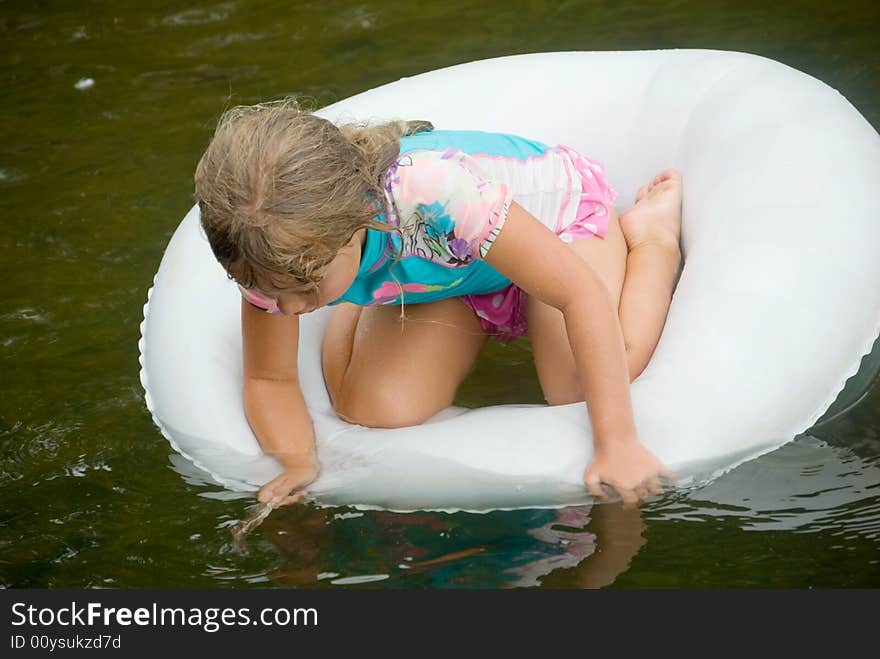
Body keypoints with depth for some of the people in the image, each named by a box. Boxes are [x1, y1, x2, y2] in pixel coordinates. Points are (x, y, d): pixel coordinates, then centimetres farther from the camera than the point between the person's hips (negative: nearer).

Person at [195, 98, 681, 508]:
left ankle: (652, 238, 3)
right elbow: (269, 379, -14)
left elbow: (581, 292, -40)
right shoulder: (282, 251, -30)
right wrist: (297, 461, -34)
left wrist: (618, 445, -42)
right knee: (376, 408, -20)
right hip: (445, 271, 3)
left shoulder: (433, 189, -46)